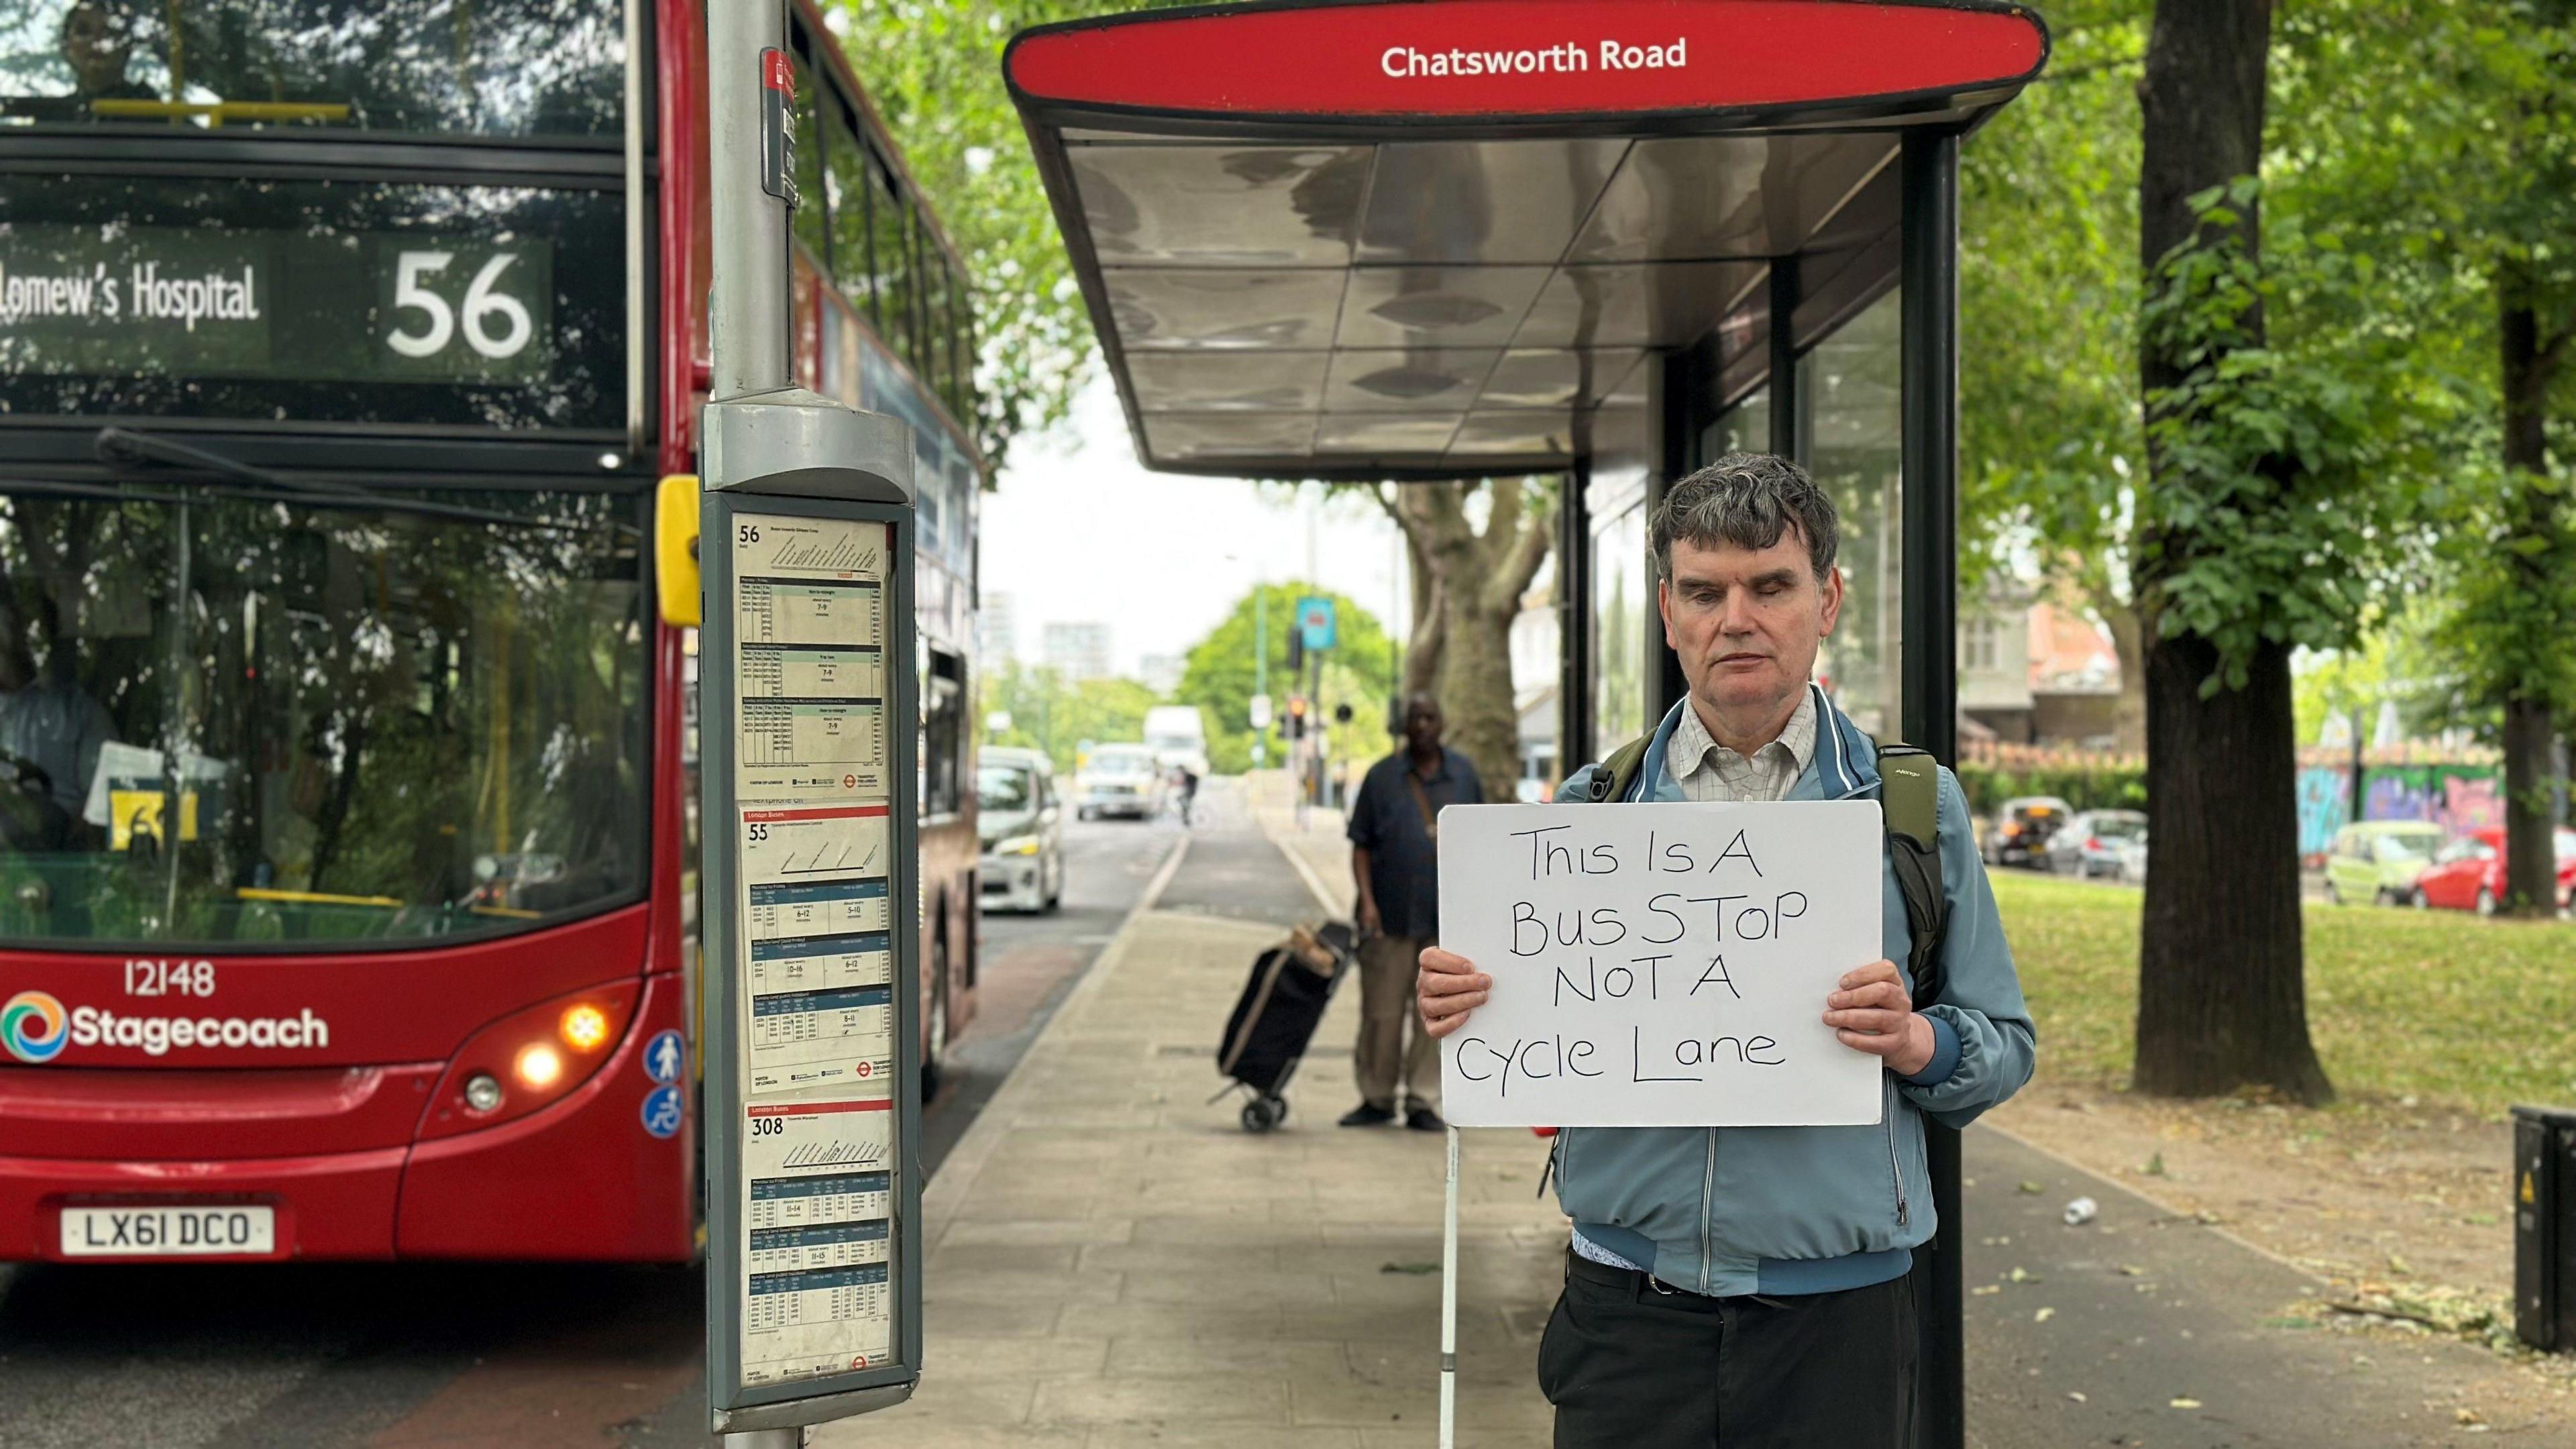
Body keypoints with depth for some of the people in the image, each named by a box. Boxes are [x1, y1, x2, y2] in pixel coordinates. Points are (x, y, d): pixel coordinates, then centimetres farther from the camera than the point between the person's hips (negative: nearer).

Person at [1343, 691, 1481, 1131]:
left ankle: (1423, 1103, 10)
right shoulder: (1381, 777, 3)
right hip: (1391, 917, -1)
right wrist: (1367, 901, -9)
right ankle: (1376, 1099, 15)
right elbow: (1361, 844, 2)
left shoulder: (1463, 774, 9)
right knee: (1382, 1012, 3)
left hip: (1447, 917, 1)